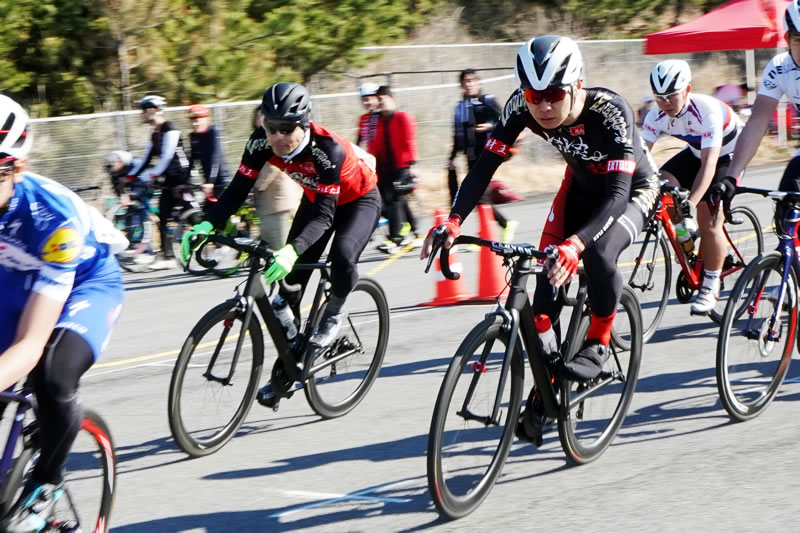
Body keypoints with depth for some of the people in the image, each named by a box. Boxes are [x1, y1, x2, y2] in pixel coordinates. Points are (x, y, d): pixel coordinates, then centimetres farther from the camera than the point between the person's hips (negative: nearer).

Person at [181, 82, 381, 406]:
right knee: (290, 284, -3)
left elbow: (325, 215, -42)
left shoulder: (328, 149, -39)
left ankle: (334, 313, -3)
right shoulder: (262, 142, -24)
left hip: (359, 200, -5)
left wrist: (292, 250, -58)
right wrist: (207, 226, -39)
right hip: (316, 199, 5)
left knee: (342, 255, -35)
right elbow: (238, 188, -22)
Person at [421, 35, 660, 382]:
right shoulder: (521, 106, -26)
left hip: (632, 189, -5)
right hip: (581, 186, 5)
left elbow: (618, 193, -44)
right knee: (548, 264, -13)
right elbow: (486, 163, -23)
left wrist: (576, 244, -60)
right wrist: (453, 220, -40)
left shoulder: (610, 111, -38)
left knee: (597, 253, -32)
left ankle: (598, 344, -8)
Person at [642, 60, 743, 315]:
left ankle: (710, 286, 2)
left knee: (708, 223, -16)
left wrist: (690, 205, -53)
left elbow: (709, 164, -43)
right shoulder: (657, 116, -20)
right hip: (696, 152, 6)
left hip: (728, 156, -6)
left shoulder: (708, 111, -36)